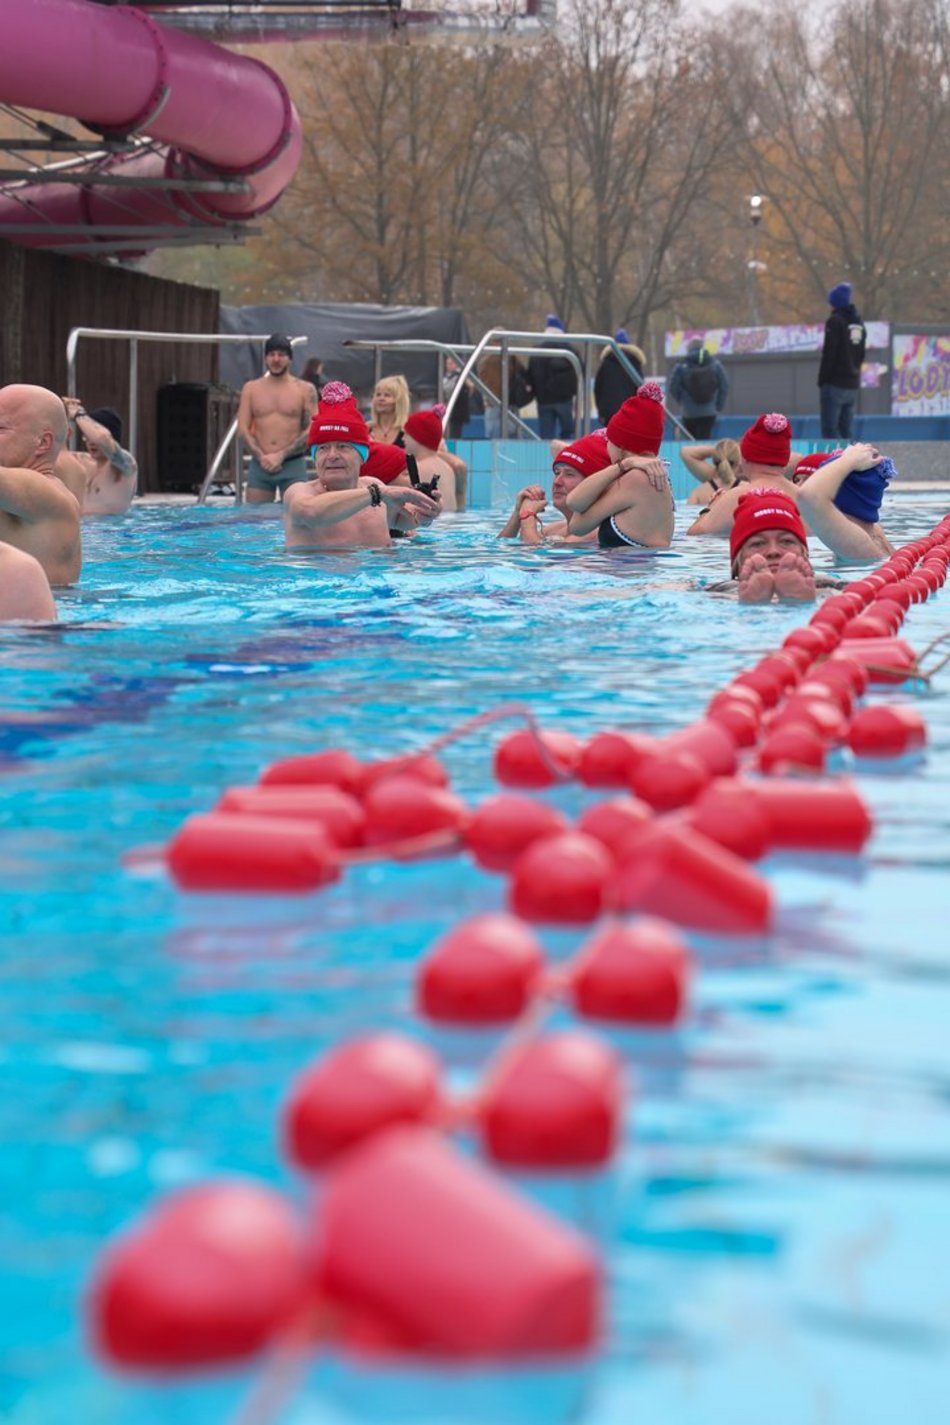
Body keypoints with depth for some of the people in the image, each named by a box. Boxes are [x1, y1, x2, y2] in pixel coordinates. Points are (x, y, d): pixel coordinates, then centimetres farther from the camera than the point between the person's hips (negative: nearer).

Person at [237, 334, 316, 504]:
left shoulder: (305, 390, 4)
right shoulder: (251, 388, 10)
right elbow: (242, 429, 5)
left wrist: (281, 455, -11)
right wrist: (262, 457, -10)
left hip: (293, 464, -2)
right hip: (259, 464, 2)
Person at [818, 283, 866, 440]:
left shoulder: (835, 321, -9)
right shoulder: (859, 323, 14)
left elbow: (828, 354, -13)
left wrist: (821, 381, -9)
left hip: (835, 384, -7)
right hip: (852, 385, 7)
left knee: (830, 431, -7)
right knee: (845, 431, 10)